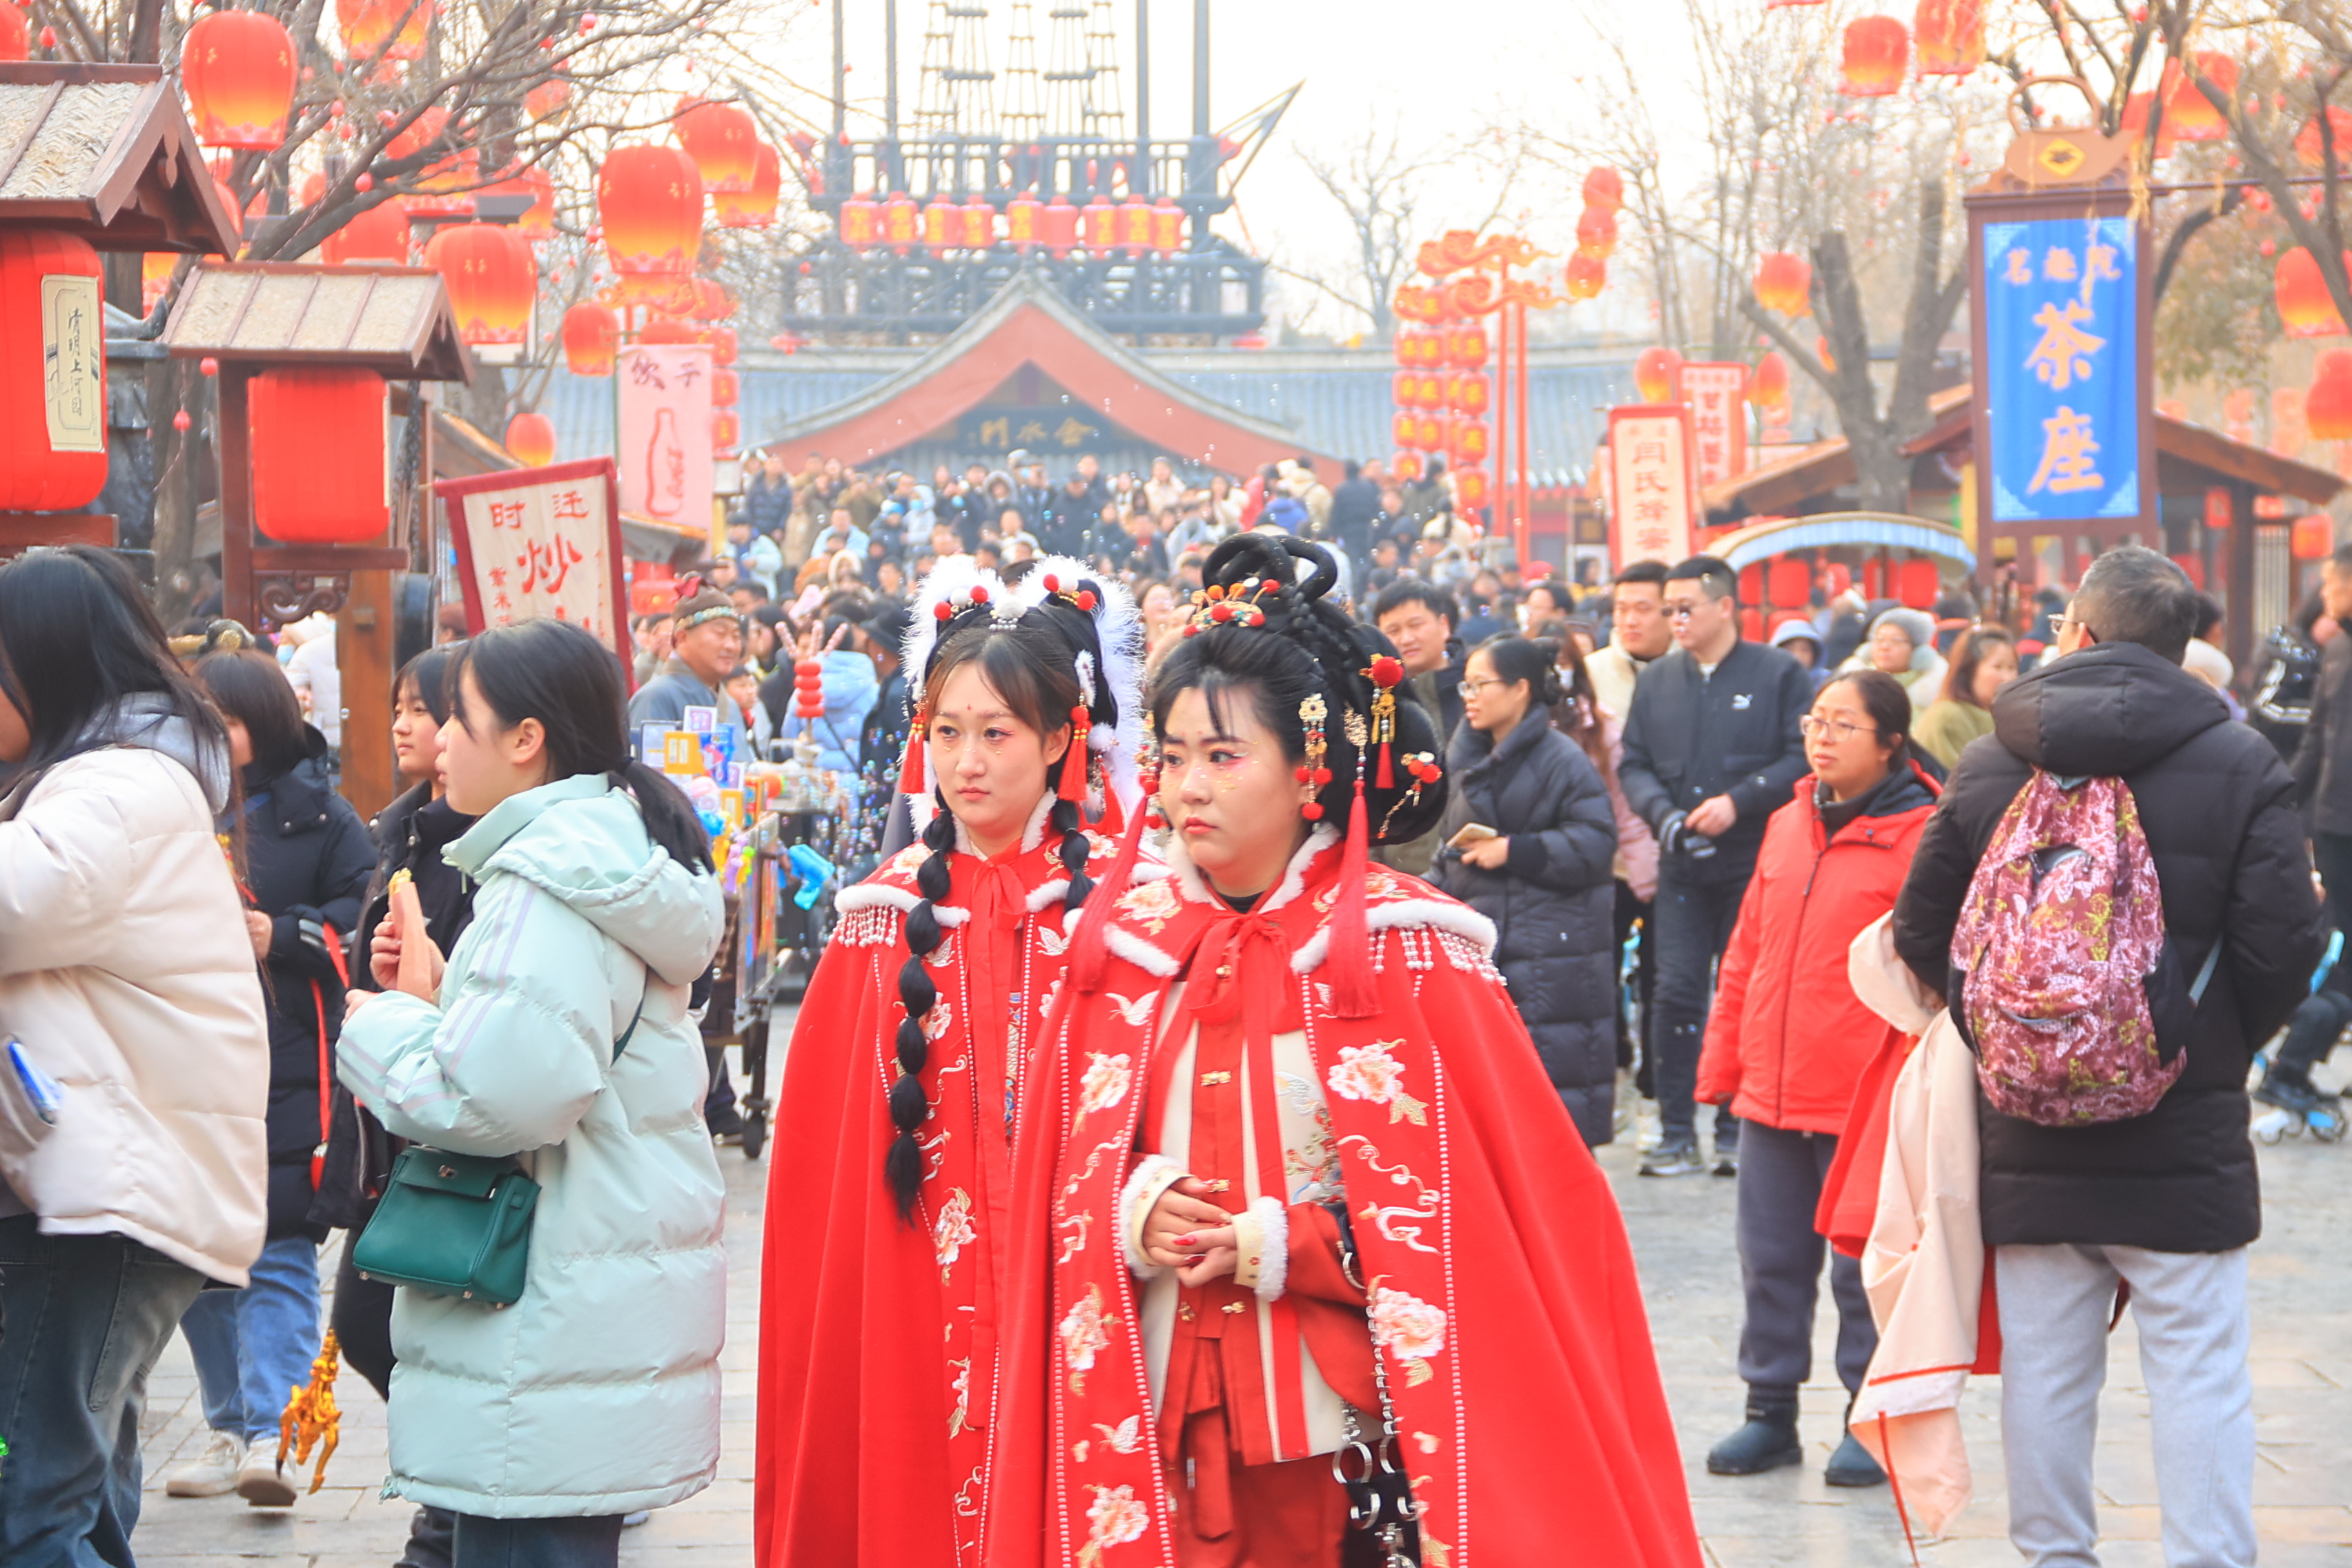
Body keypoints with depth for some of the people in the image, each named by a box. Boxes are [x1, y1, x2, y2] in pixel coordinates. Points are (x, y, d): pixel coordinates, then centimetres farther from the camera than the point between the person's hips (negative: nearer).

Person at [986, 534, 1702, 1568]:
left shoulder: (1403, 950, -5)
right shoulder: (1126, 950, 8)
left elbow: (1475, 1199, -7)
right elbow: (1068, 1179, 12)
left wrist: (1284, 1246, -14)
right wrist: (1132, 1217, -9)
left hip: (1349, 1412, -3)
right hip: (1171, 1416, 3)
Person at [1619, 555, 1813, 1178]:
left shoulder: (1778, 674, -2)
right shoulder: (1656, 681, 11)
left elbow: (1804, 758, -7)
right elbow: (1634, 765, 12)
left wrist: (1739, 802, -16)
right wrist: (1664, 814, -7)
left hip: (1754, 863, -3)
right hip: (1682, 865, 3)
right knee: (1675, 993, -3)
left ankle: (1736, 1132, 10)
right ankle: (1676, 1136, 3)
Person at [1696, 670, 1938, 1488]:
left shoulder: (1921, 837, -8)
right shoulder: (1787, 826, 11)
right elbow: (1746, 952, 16)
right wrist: (1722, 1060, 13)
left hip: (1867, 1106, -6)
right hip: (1771, 1094, 6)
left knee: (1865, 1267, 3)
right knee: (1771, 1260, 11)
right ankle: (1770, 1412, 22)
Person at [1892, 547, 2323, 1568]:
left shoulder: (1987, 771, 1)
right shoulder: (2242, 766, -6)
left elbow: (1921, 932, 5)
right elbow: (2283, 943, -9)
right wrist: (2219, 1049, 8)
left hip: (2029, 1137, 2)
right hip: (2186, 1137, -2)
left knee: (2045, 1369, 10)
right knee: (2198, 1373, 1)